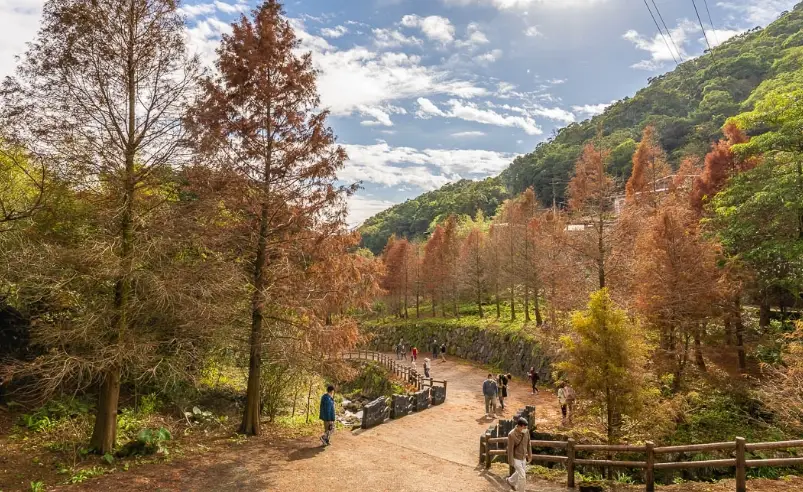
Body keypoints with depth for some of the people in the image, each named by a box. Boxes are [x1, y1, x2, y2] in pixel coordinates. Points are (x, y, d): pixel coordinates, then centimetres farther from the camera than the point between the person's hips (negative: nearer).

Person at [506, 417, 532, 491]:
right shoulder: (511, 435, -31)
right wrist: (511, 462, -14)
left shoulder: (526, 431, -13)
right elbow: (510, 449, -21)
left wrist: (530, 455, 10)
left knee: (519, 472, 22)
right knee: (522, 475, -3)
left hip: (523, 457, 7)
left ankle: (510, 481, 49)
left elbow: (528, 444, 3)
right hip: (516, 458, -7)